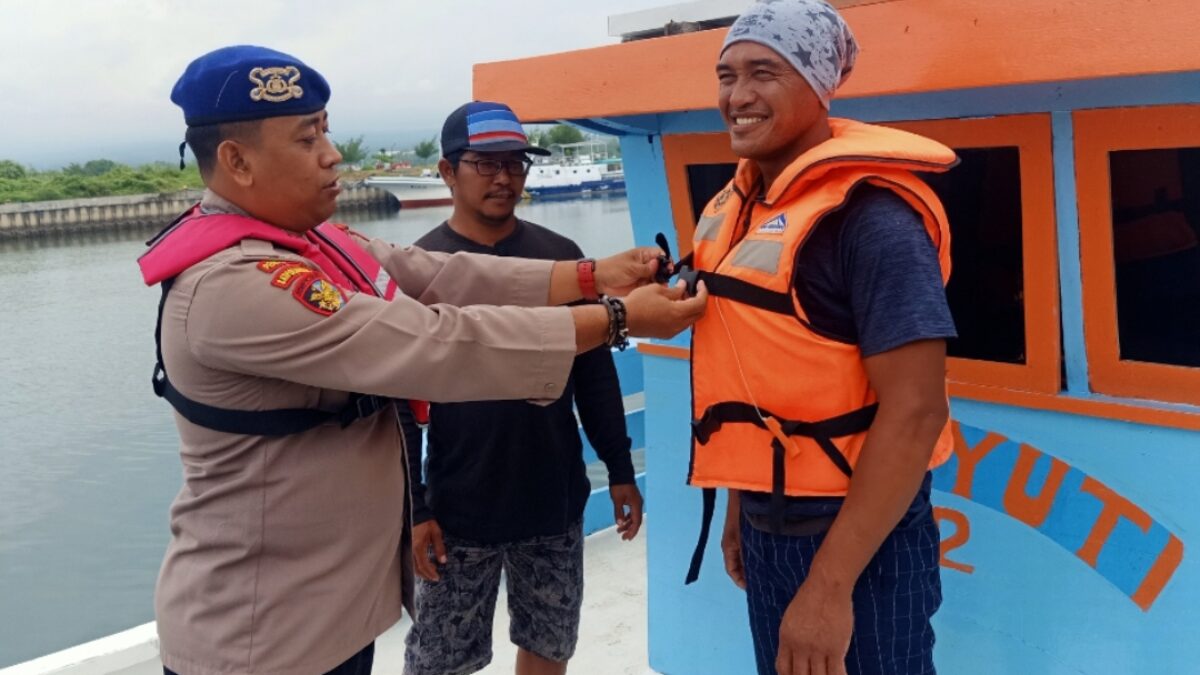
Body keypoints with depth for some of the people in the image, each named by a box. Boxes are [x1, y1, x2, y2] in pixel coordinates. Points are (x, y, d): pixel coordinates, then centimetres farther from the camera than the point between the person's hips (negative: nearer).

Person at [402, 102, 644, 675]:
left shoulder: (561, 256, 3)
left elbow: (595, 374, 9)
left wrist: (619, 469, 9)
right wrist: (412, 508, -9)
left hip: (556, 504, 3)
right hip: (458, 511, -3)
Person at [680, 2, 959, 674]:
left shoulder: (868, 213, -19)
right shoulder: (737, 207, 5)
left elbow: (914, 411, -23)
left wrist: (830, 584, -24)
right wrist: (741, 506, 16)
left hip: (855, 537, -7)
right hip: (766, 528, 7)